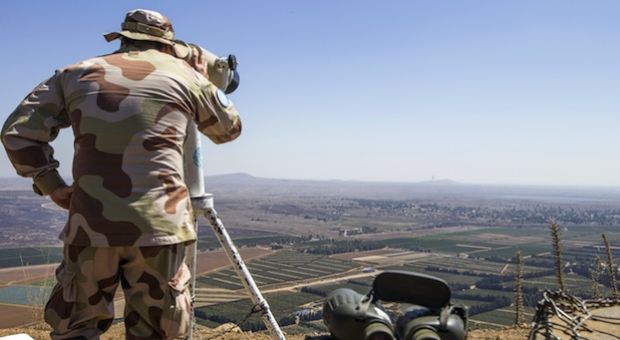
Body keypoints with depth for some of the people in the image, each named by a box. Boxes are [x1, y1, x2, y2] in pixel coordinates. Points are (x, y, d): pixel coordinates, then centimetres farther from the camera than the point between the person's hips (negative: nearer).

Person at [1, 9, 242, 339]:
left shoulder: (77, 73, 12)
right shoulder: (186, 75, 9)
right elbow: (230, 129, 22)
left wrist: (51, 185, 13)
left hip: (91, 226, 1)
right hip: (159, 225, -1)